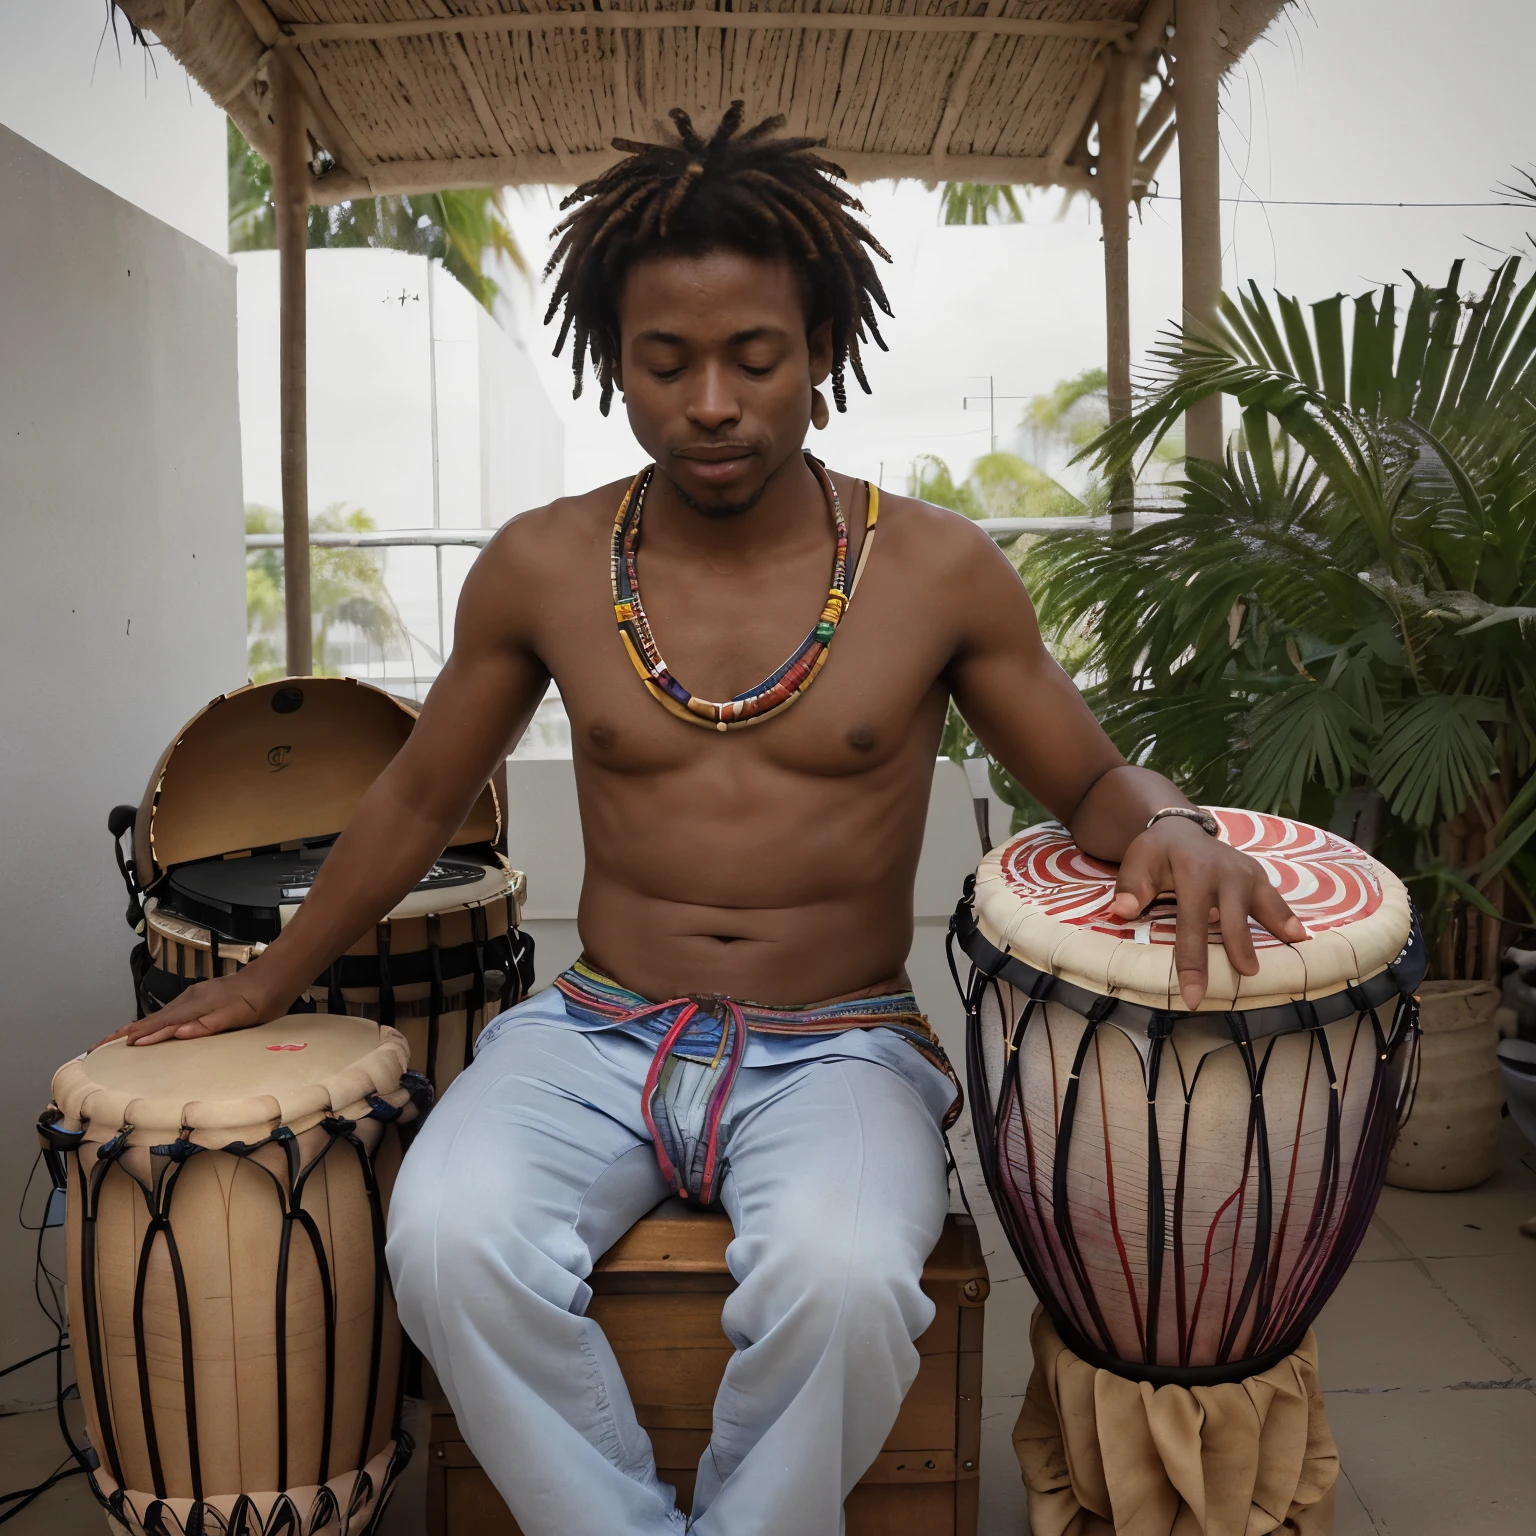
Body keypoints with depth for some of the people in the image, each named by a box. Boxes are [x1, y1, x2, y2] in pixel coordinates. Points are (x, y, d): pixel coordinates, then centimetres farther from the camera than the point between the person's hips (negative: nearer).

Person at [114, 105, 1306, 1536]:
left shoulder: (935, 570, -4)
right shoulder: (540, 568, 0)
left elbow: (1090, 780, 6)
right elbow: (418, 793, 14)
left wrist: (1165, 828, -18)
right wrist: (275, 975, 19)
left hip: (839, 1047, -1)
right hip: (598, 1033, 2)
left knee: (841, 1277, -32)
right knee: (448, 1238, -28)